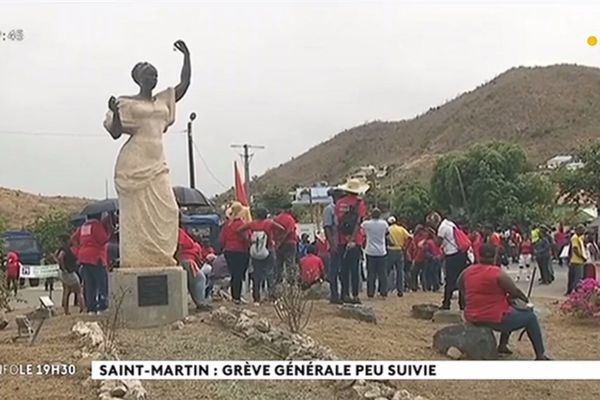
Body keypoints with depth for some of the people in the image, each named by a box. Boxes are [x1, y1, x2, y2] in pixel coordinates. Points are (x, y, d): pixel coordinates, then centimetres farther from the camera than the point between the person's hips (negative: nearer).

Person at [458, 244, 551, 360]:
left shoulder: (466, 272, 0)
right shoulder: (499, 274, -17)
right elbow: (516, 293, -5)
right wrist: (526, 300, 18)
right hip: (495, 319, -7)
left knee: (511, 309, 32)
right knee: (530, 317, 15)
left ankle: (503, 345, 33)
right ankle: (540, 356, 17)